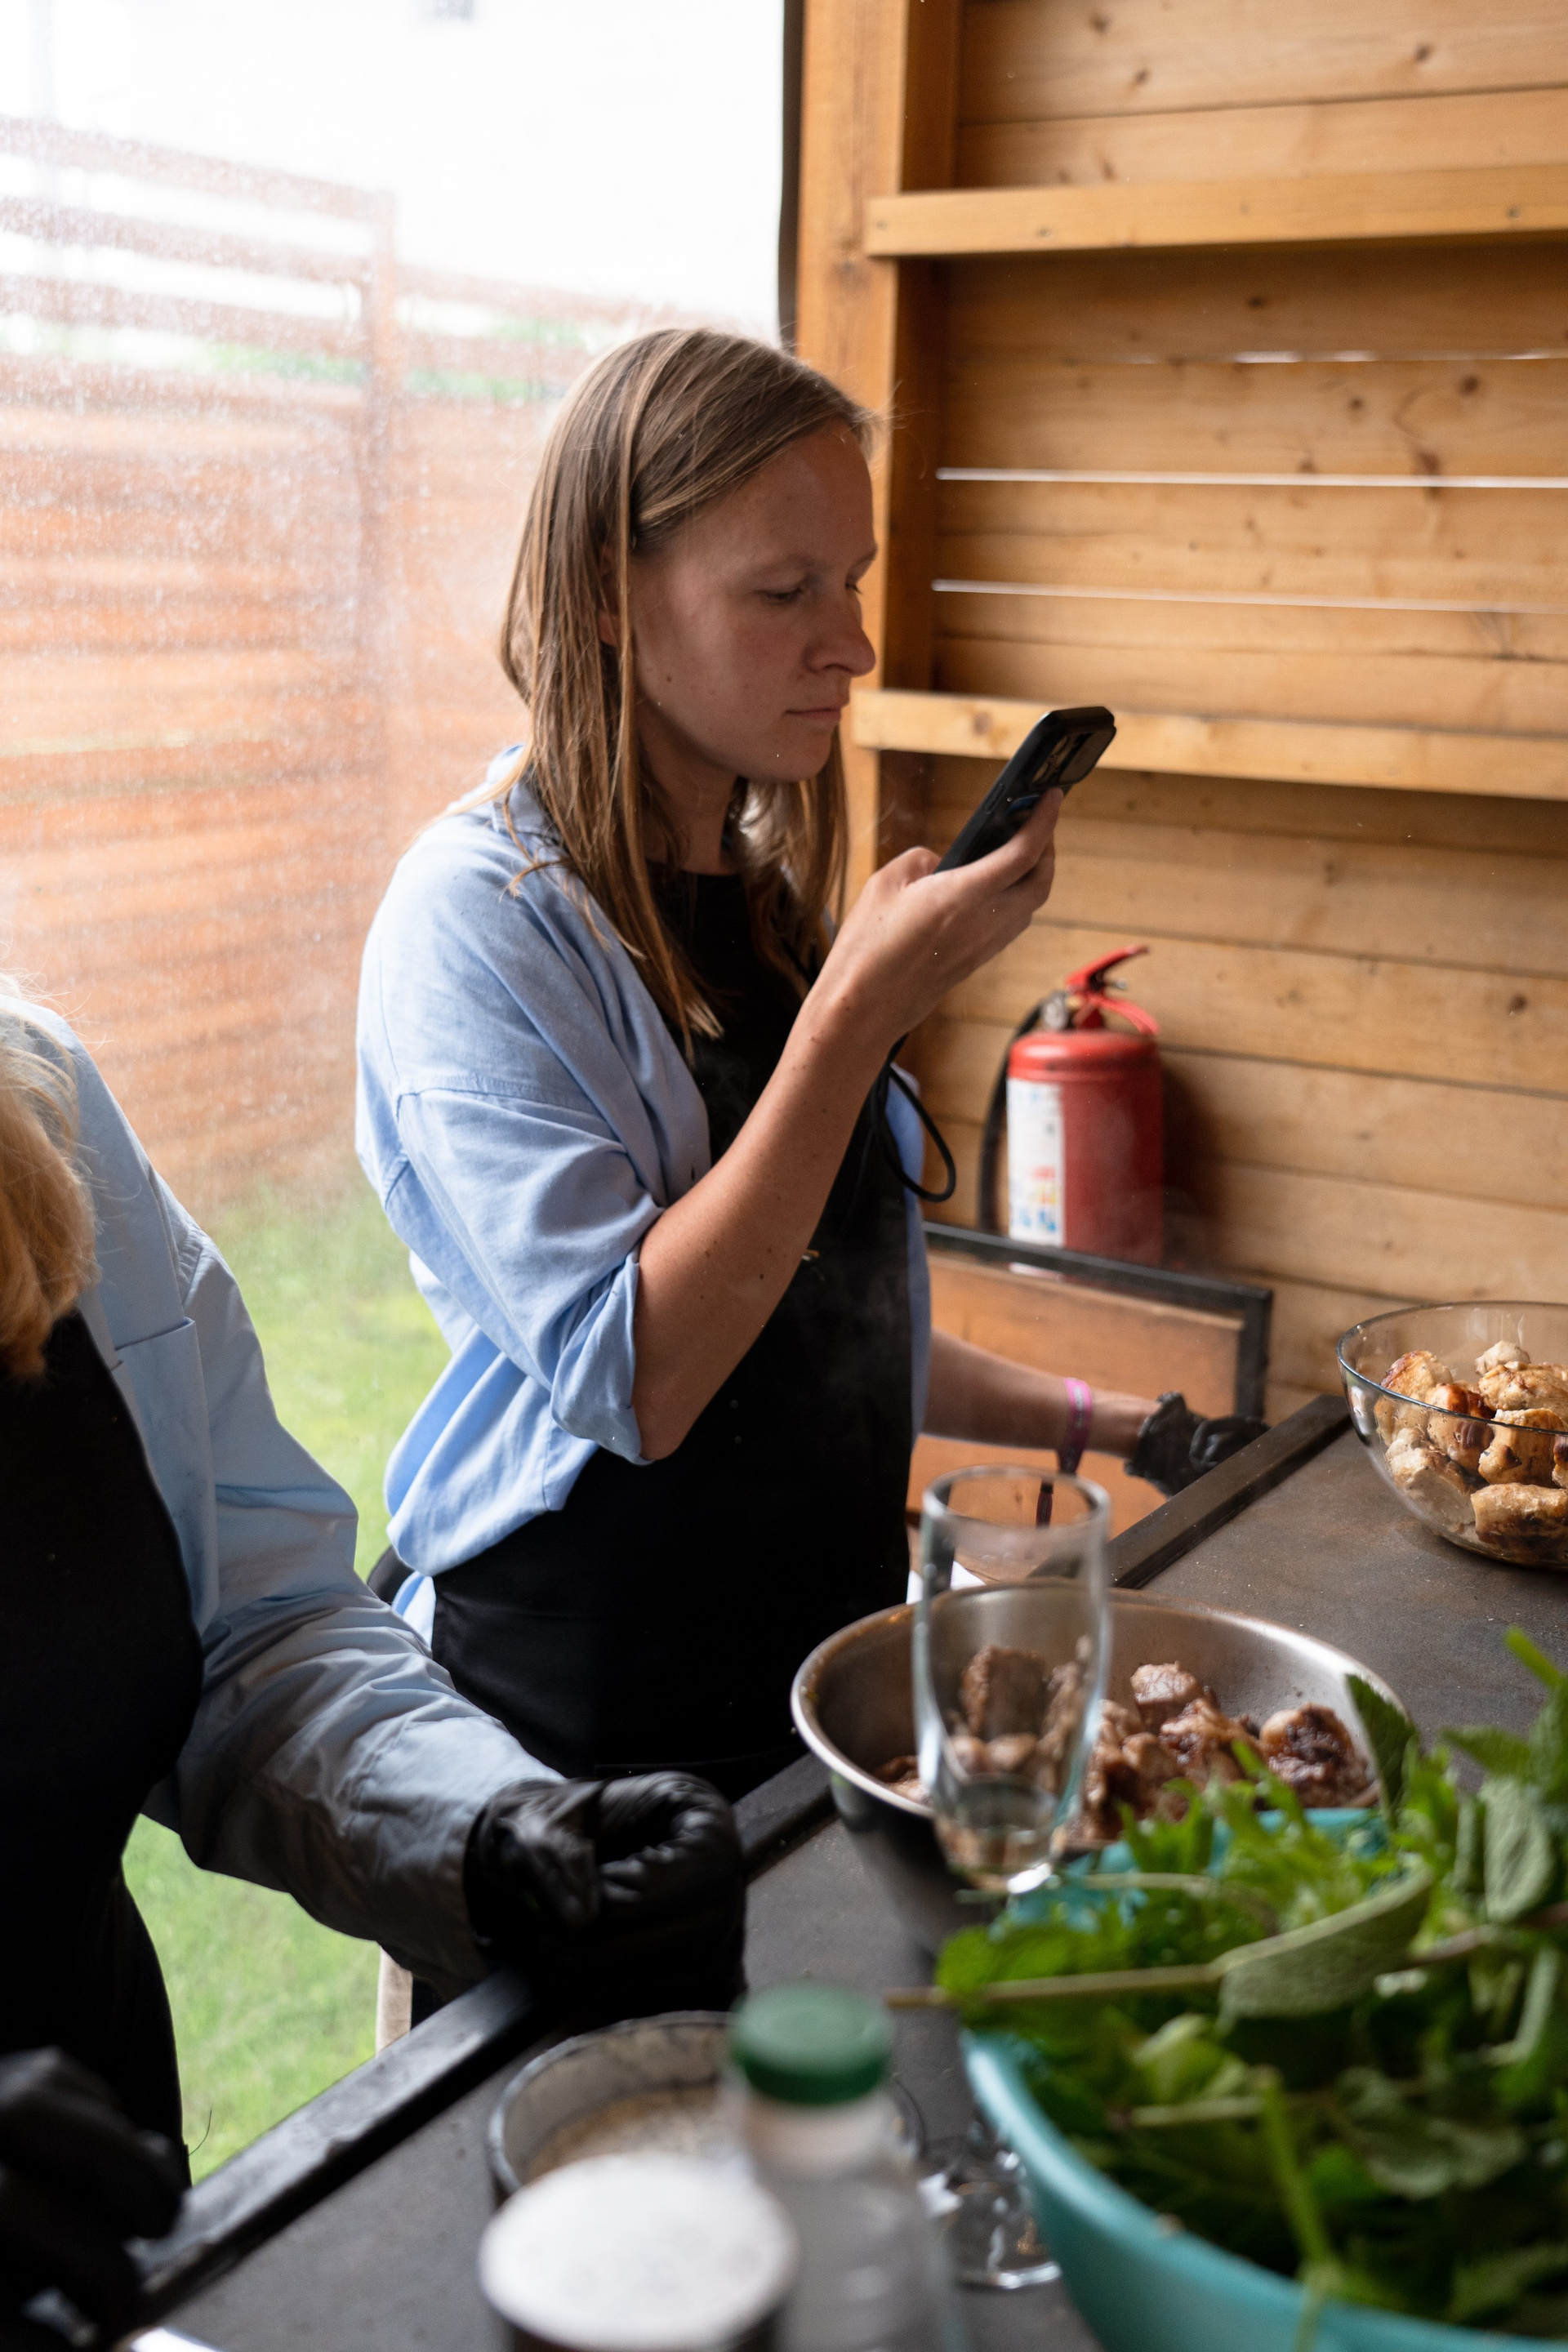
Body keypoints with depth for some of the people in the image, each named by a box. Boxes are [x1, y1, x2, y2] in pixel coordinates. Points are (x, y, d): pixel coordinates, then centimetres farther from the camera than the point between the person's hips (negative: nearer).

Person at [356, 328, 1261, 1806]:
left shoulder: (756, 892, 7)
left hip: (829, 1631, 7)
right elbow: (632, 1380, -24)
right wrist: (860, 1010, -26)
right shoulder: (475, 920, -16)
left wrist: (1083, 1419, 12)